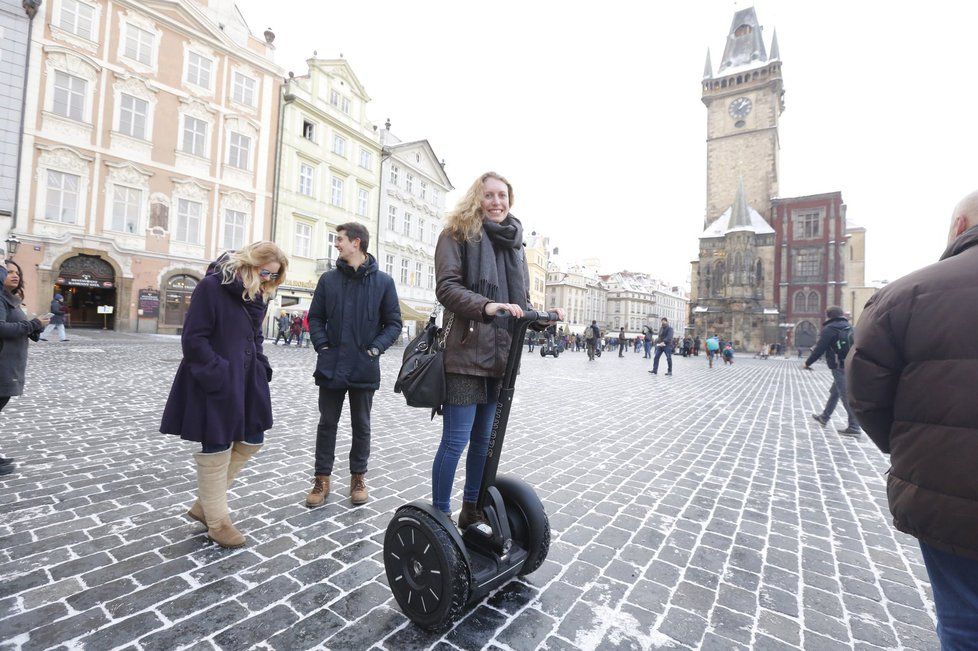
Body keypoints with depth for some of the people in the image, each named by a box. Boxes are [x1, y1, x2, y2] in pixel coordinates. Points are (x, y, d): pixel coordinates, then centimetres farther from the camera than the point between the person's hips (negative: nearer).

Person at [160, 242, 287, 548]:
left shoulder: (259, 294, 8)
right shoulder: (212, 286, -15)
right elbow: (193, 339, -16)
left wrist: (261, 368, 4)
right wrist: (219, 376, -20)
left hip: (247, 383, 8)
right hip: (215, 385, -8)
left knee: (251, 441, 14)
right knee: (217, 451, 5)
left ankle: (204, 504, 32)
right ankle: (217, 521, 25)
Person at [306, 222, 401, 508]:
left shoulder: (383, 281, -2)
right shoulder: (328, 279, 5)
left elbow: (393, 323, 0)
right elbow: (315, 318, 9)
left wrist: (374, 349, -11)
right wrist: (323, 347, -4)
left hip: (365, 368, -1)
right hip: (331, 366, 2)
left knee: (361, 426, 12)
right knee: (327, 423, 11)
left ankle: (358, 477, 28)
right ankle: (322, 478, 26)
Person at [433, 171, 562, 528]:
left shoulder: (513, 242, 19)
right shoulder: (457, 233, 1)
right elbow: (447, 288, -12)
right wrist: (486, 305, -28)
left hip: (501, 356, 6)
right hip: (466, 354, -6)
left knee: (484, 440, 15)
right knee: (456, 441, -2)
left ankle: (471, 510, 33)